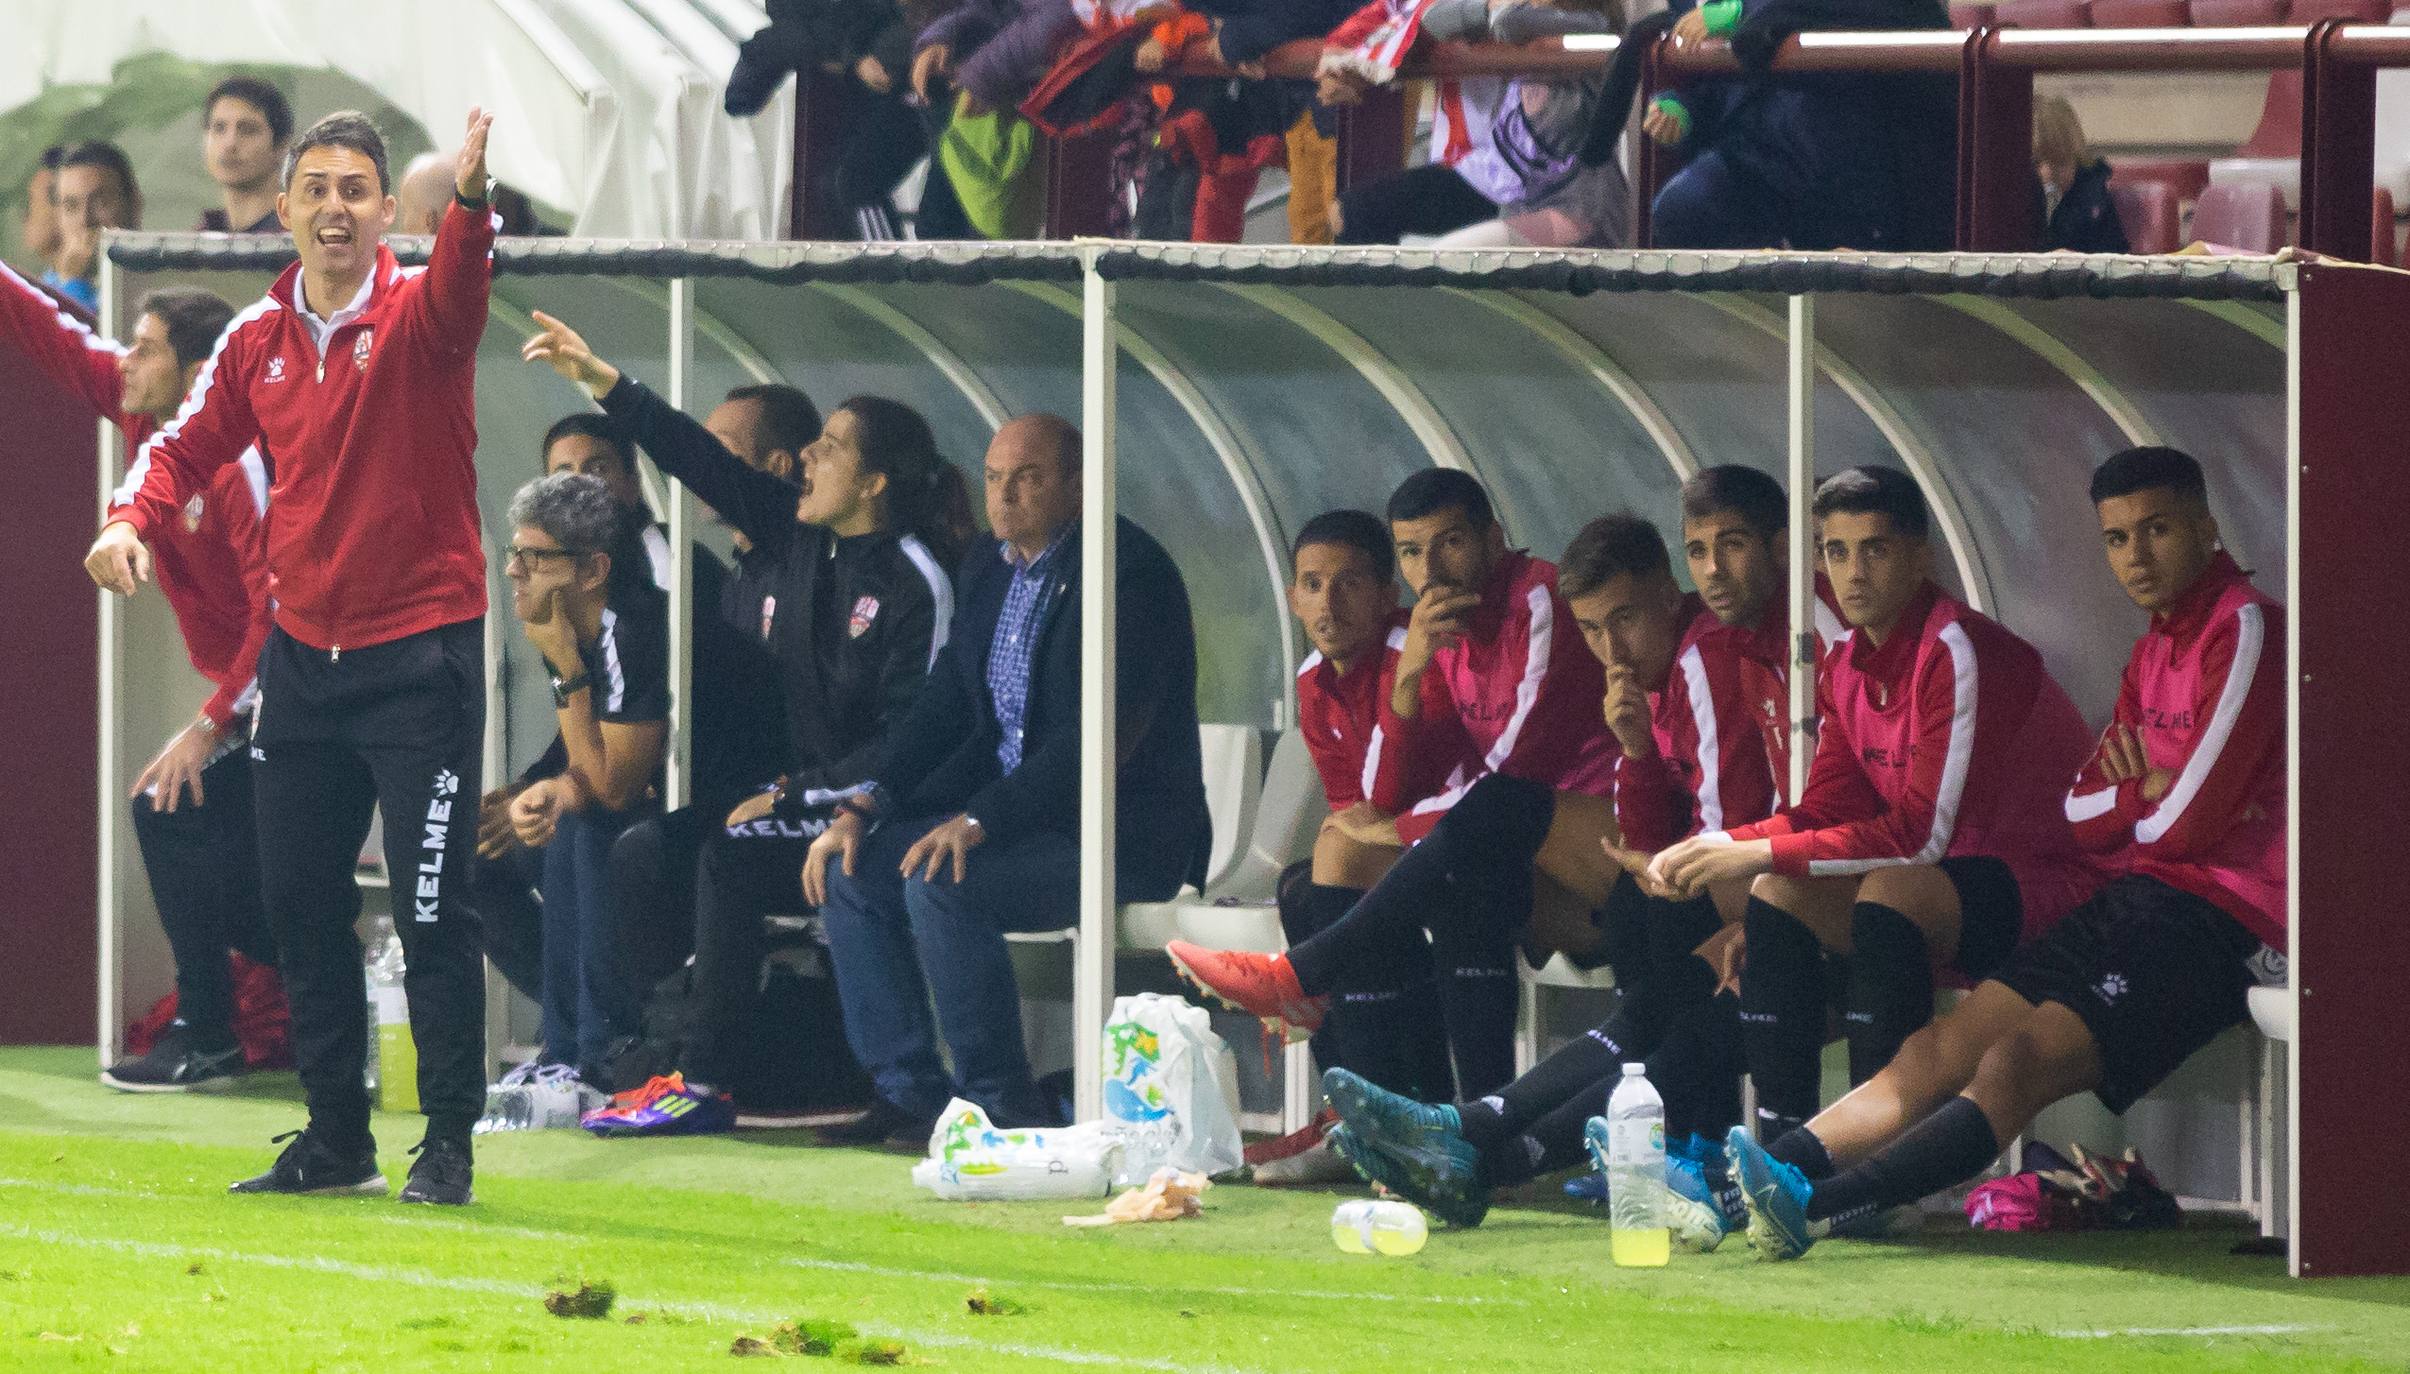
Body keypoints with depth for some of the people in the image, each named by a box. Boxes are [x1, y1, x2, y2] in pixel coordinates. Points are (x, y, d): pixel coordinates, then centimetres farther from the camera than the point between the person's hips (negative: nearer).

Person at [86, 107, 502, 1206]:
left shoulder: (416, 315, -8)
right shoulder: (257, 340, 7)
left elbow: (458, 288, -30)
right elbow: (188, 446, 14)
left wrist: (469, 199, -51)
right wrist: (132, 519, -7)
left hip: (420, 653, -6)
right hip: (302, 653, 6)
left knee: (431, 911, -5)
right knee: (301, 910, 10)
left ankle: (448, 1144, 2)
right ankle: (336, 1141, 21)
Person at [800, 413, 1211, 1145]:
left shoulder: (1130, 570, -16)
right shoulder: (987, 570, 13)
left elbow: (1104, 733, -24)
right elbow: (943, 708, 15)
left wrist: (979, 820, -28)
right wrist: (864, 805, -1)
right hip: (1006, 819, 9)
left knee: (938, 884, -29)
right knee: (852, 867, -4)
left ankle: (1001, 1104, -19)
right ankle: (910, 1094, -3)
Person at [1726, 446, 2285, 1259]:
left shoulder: (2245, 629, -9)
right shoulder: (2155, 649, 21)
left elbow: (2186, 822, -13)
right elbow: (2083, 814, 17)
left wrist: (2132, 797, 8)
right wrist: (2154, 788, -4)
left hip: (2220, 917, -9)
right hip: (2134, 900, 9)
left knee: (2021, 1059, -26)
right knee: (1940, 1051, -7)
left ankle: (1818, 1206, -42)